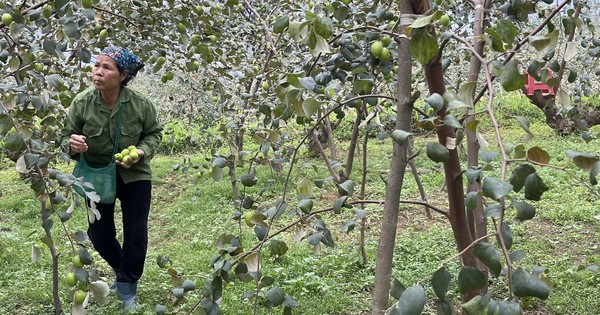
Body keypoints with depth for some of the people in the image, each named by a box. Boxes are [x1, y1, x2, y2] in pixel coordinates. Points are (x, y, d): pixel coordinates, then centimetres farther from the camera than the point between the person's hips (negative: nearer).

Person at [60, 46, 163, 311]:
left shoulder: (140, 104, -19)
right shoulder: (82, 103, -18)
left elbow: (154, 133, -2)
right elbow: (66, 138, -6)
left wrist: (141, 152, -21)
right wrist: (72, 145, -30)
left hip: (133, 176, -1)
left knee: (136, 235, 3)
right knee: (99, 234, 10)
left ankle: (128, 288, 25)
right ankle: (122, 270, 41)